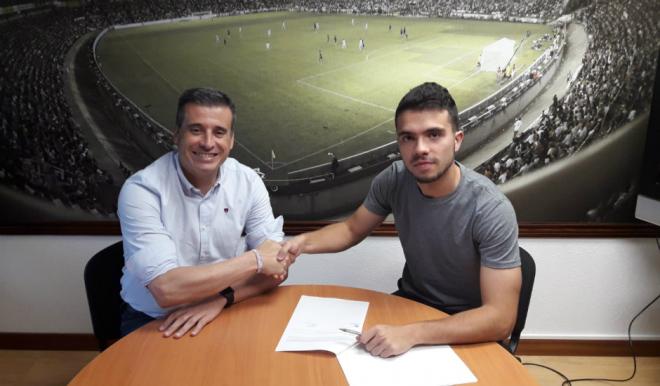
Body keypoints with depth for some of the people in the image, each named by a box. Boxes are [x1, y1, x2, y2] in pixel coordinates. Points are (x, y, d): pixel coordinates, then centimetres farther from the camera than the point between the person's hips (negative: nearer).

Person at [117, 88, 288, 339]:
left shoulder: (248, 182, -6)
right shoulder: (141, 190, -17)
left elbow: (276, 265, -7)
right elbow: (166, 289, -26)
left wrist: (221, 298, -23)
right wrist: (255, 259, -21)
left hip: (224, 314, 3)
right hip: (152, 323, -3)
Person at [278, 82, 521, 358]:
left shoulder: (491, 211, -27)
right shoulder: (394, 180, -13)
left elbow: (500, 319, -28)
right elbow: (353, 229, 4)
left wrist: (410, 334, -39)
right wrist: (304, 242, -16)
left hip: (469, 331, -4)